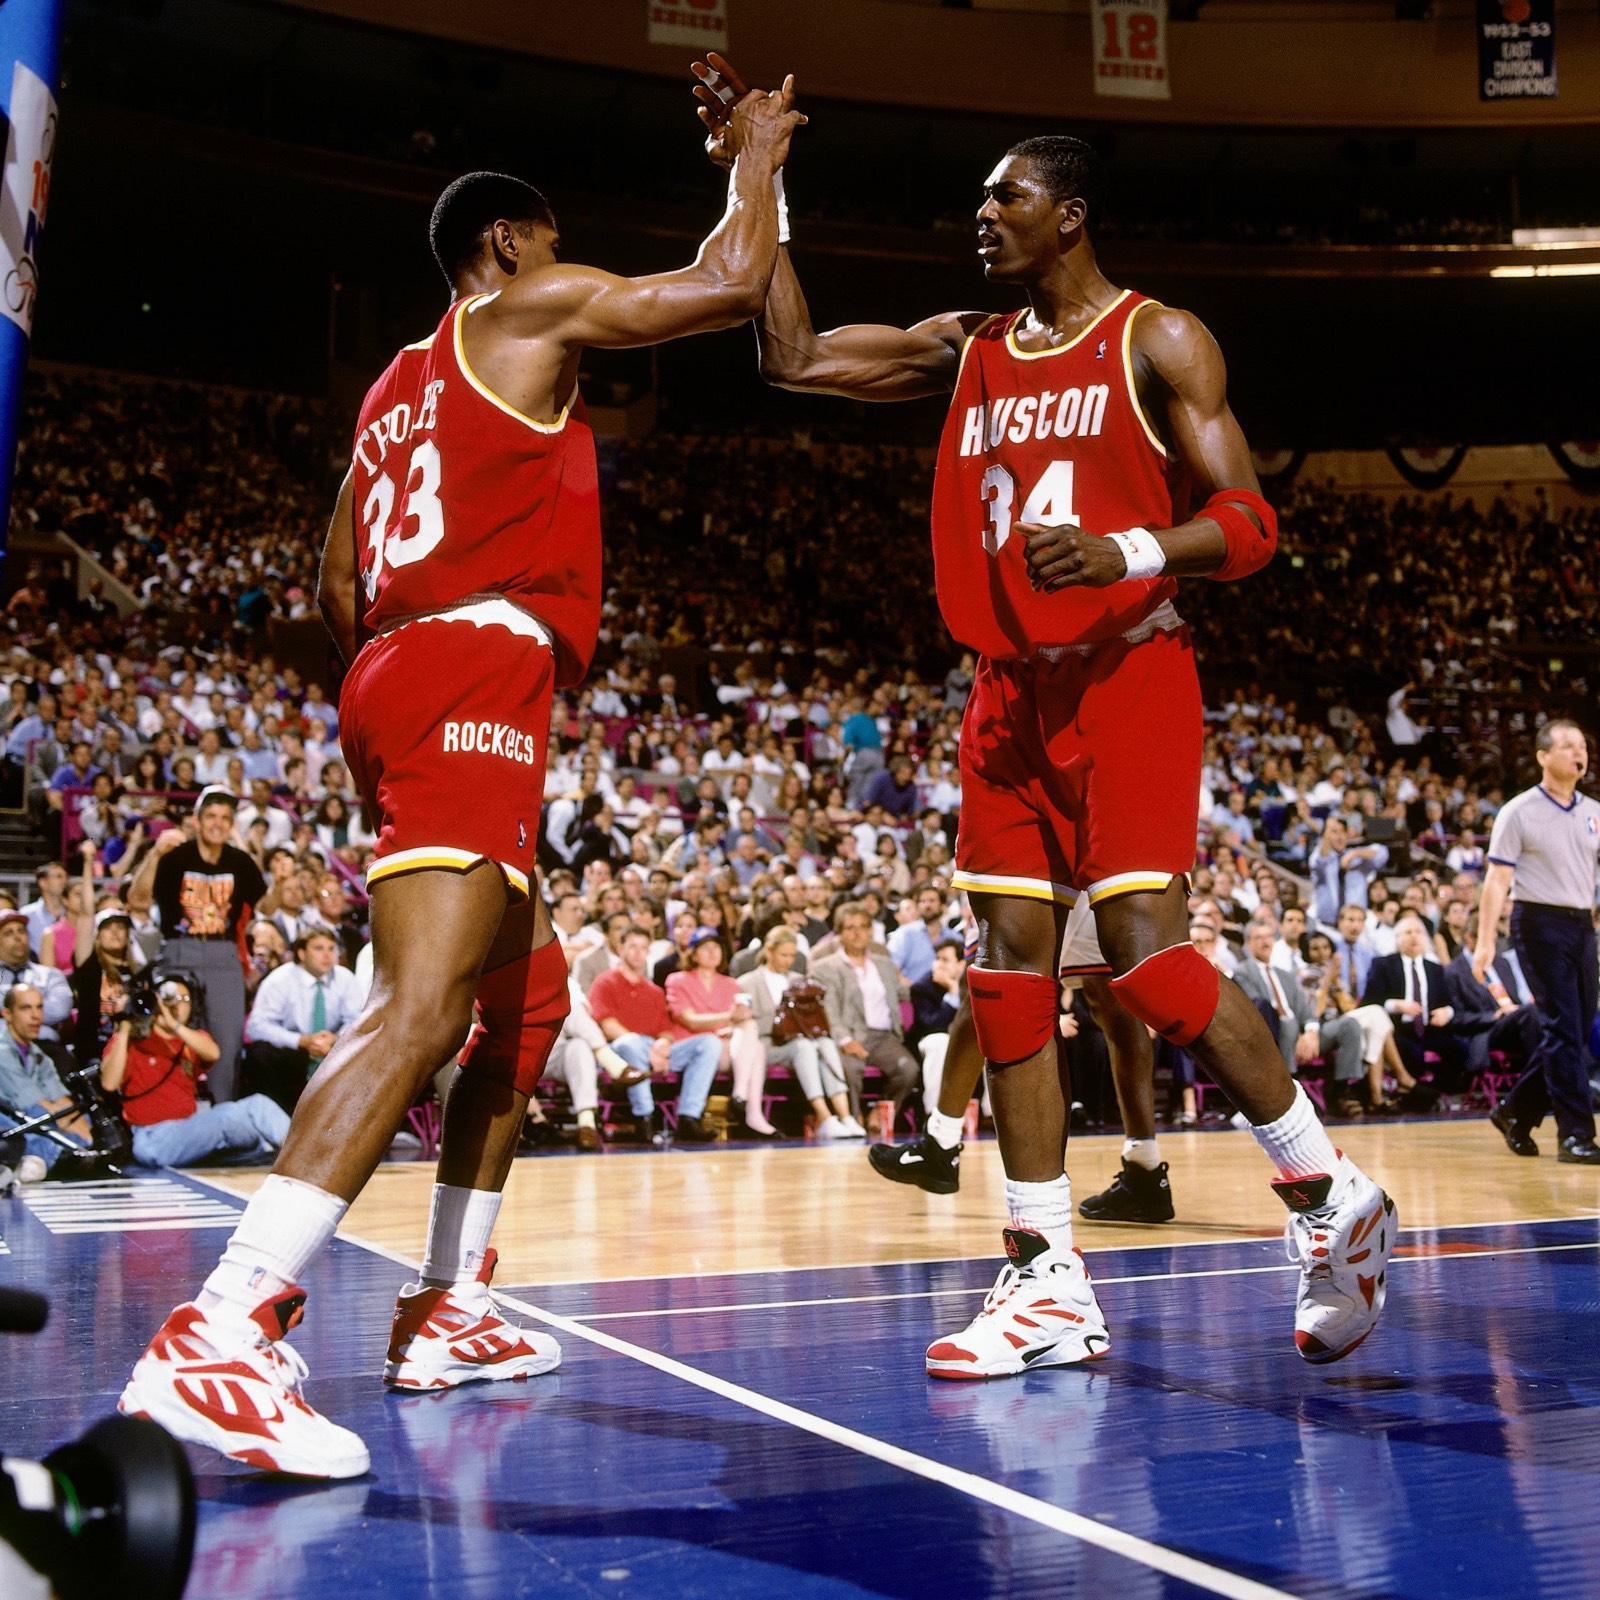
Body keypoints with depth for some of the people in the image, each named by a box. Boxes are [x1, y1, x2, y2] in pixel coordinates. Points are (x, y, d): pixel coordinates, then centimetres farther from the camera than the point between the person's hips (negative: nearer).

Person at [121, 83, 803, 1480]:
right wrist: (756, 155, 18)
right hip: (476, 670, -10)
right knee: (425, 1005, -23)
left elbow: (336, 585, 28)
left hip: (397, 679, 10)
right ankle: (219, 1334, -35)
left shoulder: (398, 386, 29)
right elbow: (734, 282, 1)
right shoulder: (534, 309, 6)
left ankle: (450, 1308, 19)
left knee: (528, 994, 19)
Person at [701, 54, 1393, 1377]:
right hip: (1012, 687, 6)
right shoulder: (968, 351, 14)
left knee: (1148, 952, -14)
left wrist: (1125, 553, -25)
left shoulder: (1158, 341, -2)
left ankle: (1334, 1197, 7)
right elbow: (794, 359, 13)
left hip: (1127, 676, -6)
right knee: (1010, 965, 1)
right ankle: (1050, 1283, 8)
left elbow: (1249, 522, -7)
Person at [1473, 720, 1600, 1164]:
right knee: (1564, 1029, -9)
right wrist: (1485, 942, -12)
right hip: (1541, 923, -6)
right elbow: (1497, 881, -6)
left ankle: (1517, 1114, 22)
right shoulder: (1518, 812, -3)